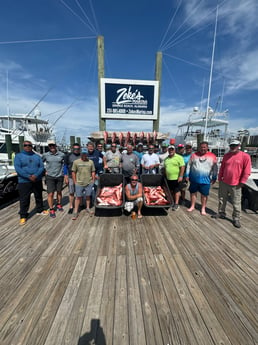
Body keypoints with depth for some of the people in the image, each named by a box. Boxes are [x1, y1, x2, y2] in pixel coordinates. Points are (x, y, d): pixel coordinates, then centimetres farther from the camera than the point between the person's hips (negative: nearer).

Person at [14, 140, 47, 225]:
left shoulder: (37, 156, 7)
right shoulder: (18, 156, -1)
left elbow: (41, 167, -2)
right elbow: (18, 168, -12)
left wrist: (36, 175, -19)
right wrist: (29, 176, -21)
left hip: (37, 181, 3)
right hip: (24, 182, -3)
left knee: (39, 197, 15)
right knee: (24, 199, 3)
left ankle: (40, 210, 33)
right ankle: (23, 216, 17)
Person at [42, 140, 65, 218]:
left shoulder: (62, 154, -3)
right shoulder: (45, 155, -2)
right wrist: (44, 171, 4)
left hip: (60, 176, 1)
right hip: (50, 177, -1)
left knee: (59, 192, 15)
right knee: (50, 194, -1)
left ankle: (59, 204, 36)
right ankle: (51, 210, 12)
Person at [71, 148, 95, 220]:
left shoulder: (90, 162, 3)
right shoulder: (76, 162, -1)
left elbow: (93, 172, 6)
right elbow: (73, 172, 1)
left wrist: (93, 180, 4)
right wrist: (75, 182, -1)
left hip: (89, 183, 2)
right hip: (79, 183, -1)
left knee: (88, 196, 14)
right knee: (78, 197, 5)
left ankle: (88, 208, 33)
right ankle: (75, 212, 15)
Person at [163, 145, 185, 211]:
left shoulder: (179, 157, -7)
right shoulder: (166, 158, 13)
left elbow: (182, 167, -12)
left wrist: (180, 176, -17)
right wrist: (164, 176, 16)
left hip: (176, 178, -6)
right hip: (168, 178, 6)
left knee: (176, 191, 1)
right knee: (171, 191, 15)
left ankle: (176, 204, 9)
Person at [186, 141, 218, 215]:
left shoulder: (212, 156, -1)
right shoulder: (194, 155, 1)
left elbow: (215, 168, 3)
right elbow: (189, 165, 4)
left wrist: (214, 178, 1)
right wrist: (187, 175, 1)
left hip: (205, 180, -1)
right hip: (194, 179, 1)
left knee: (204, 194, 8)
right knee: (193, 192, 12)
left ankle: (203, 208, 25)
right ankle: (192, 206, 29)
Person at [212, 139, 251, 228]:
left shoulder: (245, 156, -7)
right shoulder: (226, 155, 5)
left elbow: (246, 171, -8)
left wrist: (241, 182, -9)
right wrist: (220, 178, 9)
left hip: (235, 185, -4)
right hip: (223, 183, 4)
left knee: (236, 203, 5)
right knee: (222, 200, 14)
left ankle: (236, 219, 18)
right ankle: (221, 213, 29)